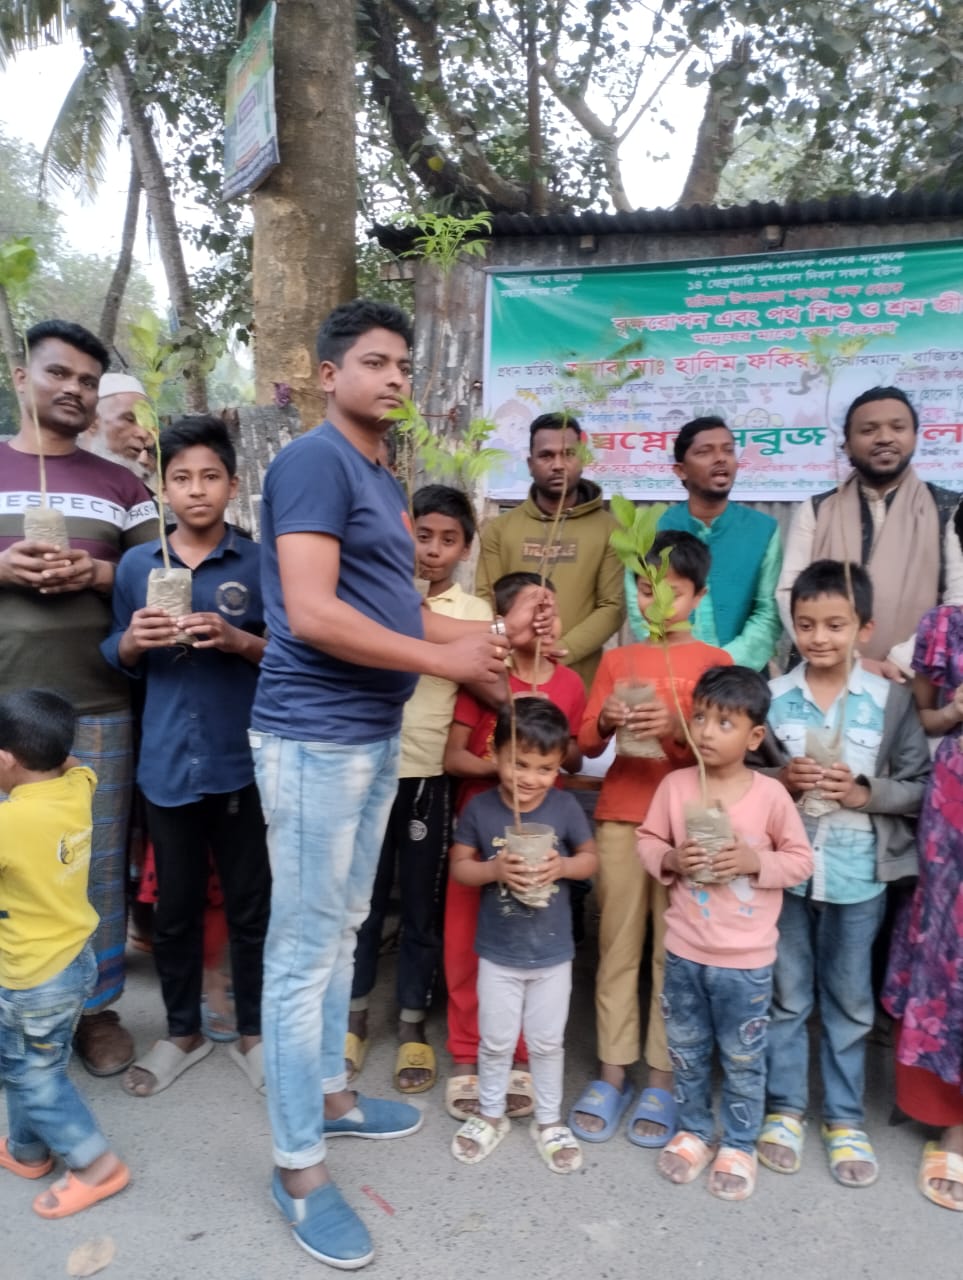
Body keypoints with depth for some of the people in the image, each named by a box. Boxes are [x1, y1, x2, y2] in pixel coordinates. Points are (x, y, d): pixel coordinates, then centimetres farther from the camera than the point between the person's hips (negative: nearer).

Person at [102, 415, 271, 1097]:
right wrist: (134, 640, -10)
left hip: (243, 761, -2)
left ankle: (253, 1031, 29)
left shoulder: (260, 562, -4)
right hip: (167, 761, 2)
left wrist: (240, 641, -18)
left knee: (250, 904, 10)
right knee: (174, 906, 14)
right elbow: (119, 660, 11)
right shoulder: (136, 564, 4)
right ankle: (183, 1030, 34)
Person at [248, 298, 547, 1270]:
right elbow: (311, 614, -23)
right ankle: (298, 1165, 16)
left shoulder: (384, 482, 17)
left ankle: (329, 1093, 37)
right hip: (315, 737, -9)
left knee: (342, 928, 19)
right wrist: (445, 661, -17)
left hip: (373, 734, 9)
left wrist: (494, 632, 6)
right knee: (304, 946, 1)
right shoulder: (313, 460, -13)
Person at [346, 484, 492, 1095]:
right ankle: (356, 1016, 31)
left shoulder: (475, 613, 4)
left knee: (423, 905, 10)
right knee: (363, 898, 12)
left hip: (431, 776, 0)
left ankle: (413, 1025, 27)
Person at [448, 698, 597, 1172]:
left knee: (547, 1042, 17)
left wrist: (562, 867, -22)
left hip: (553, 951, 0)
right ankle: (490, 1114, 40)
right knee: (496, 1040, 17)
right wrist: (495, 870, -25)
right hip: (497, 951, 0)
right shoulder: (479, 808, -14)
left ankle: (548, 1121, 38)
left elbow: (590, 858, -1)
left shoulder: (565, 807, -13)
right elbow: (459, 866, -6)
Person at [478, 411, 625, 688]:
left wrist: (563, 650, -14)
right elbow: (486, 600, 4)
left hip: (580, 678, -1)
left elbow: (613, 606, -2)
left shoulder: (609, 529, 4)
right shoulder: (499, 529, 9)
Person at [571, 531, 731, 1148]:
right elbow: (587, 742, 8)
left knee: (675, 952, 2)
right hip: (620, 816, 2)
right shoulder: (617, 659, 11)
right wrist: (606, 720, -13)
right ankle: (613, 1072, 17)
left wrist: (677, 726, -20)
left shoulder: (713, 660, 3)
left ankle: (664, 1079, 15)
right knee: (617, 946, 7)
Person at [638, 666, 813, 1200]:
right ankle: (693, 1131, 40)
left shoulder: (770, 794, -13)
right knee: (686, 1050, 19)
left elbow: (800, 860, -5)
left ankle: (739, 1145, 36)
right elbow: (648, 841, 1)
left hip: (746, 959, -2)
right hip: (684, 950, 2)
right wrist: (671, 860, -19)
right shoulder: (675, 785, -8)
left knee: (743, 1058, 15)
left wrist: (756, 862, -22)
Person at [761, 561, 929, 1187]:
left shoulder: (892, 700, -5)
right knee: (786, 996, 15)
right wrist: (779, 779, -16)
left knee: (850, 1002, 15)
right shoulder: (772, 698, -4)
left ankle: (846, 1118, 33)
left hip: (859, 874, 0)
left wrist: (865, 793, -18)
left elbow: (922, 786, -4)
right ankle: (785, 1107, 32)